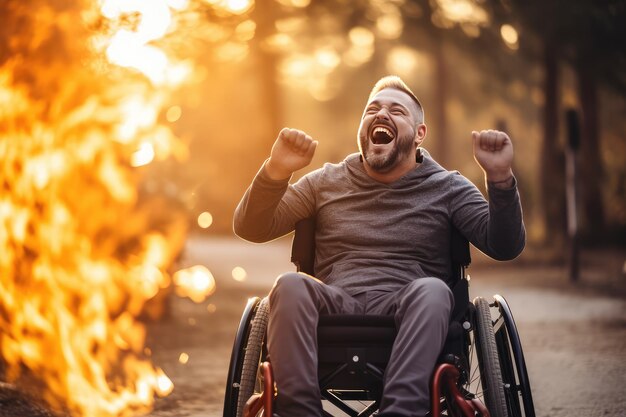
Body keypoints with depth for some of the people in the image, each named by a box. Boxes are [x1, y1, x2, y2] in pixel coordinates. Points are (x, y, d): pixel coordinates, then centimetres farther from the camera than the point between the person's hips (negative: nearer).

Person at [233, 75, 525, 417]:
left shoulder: (447, 189, 16)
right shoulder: (327, 182, 20)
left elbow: (504, 246, 4)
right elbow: (251, 228, 14)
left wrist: (500, 178, -13)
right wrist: (275, 172, -6)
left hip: (408, 315, -1)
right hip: (335, 309, 1)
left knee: (432, 289, -34)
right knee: (290, 284, -30)